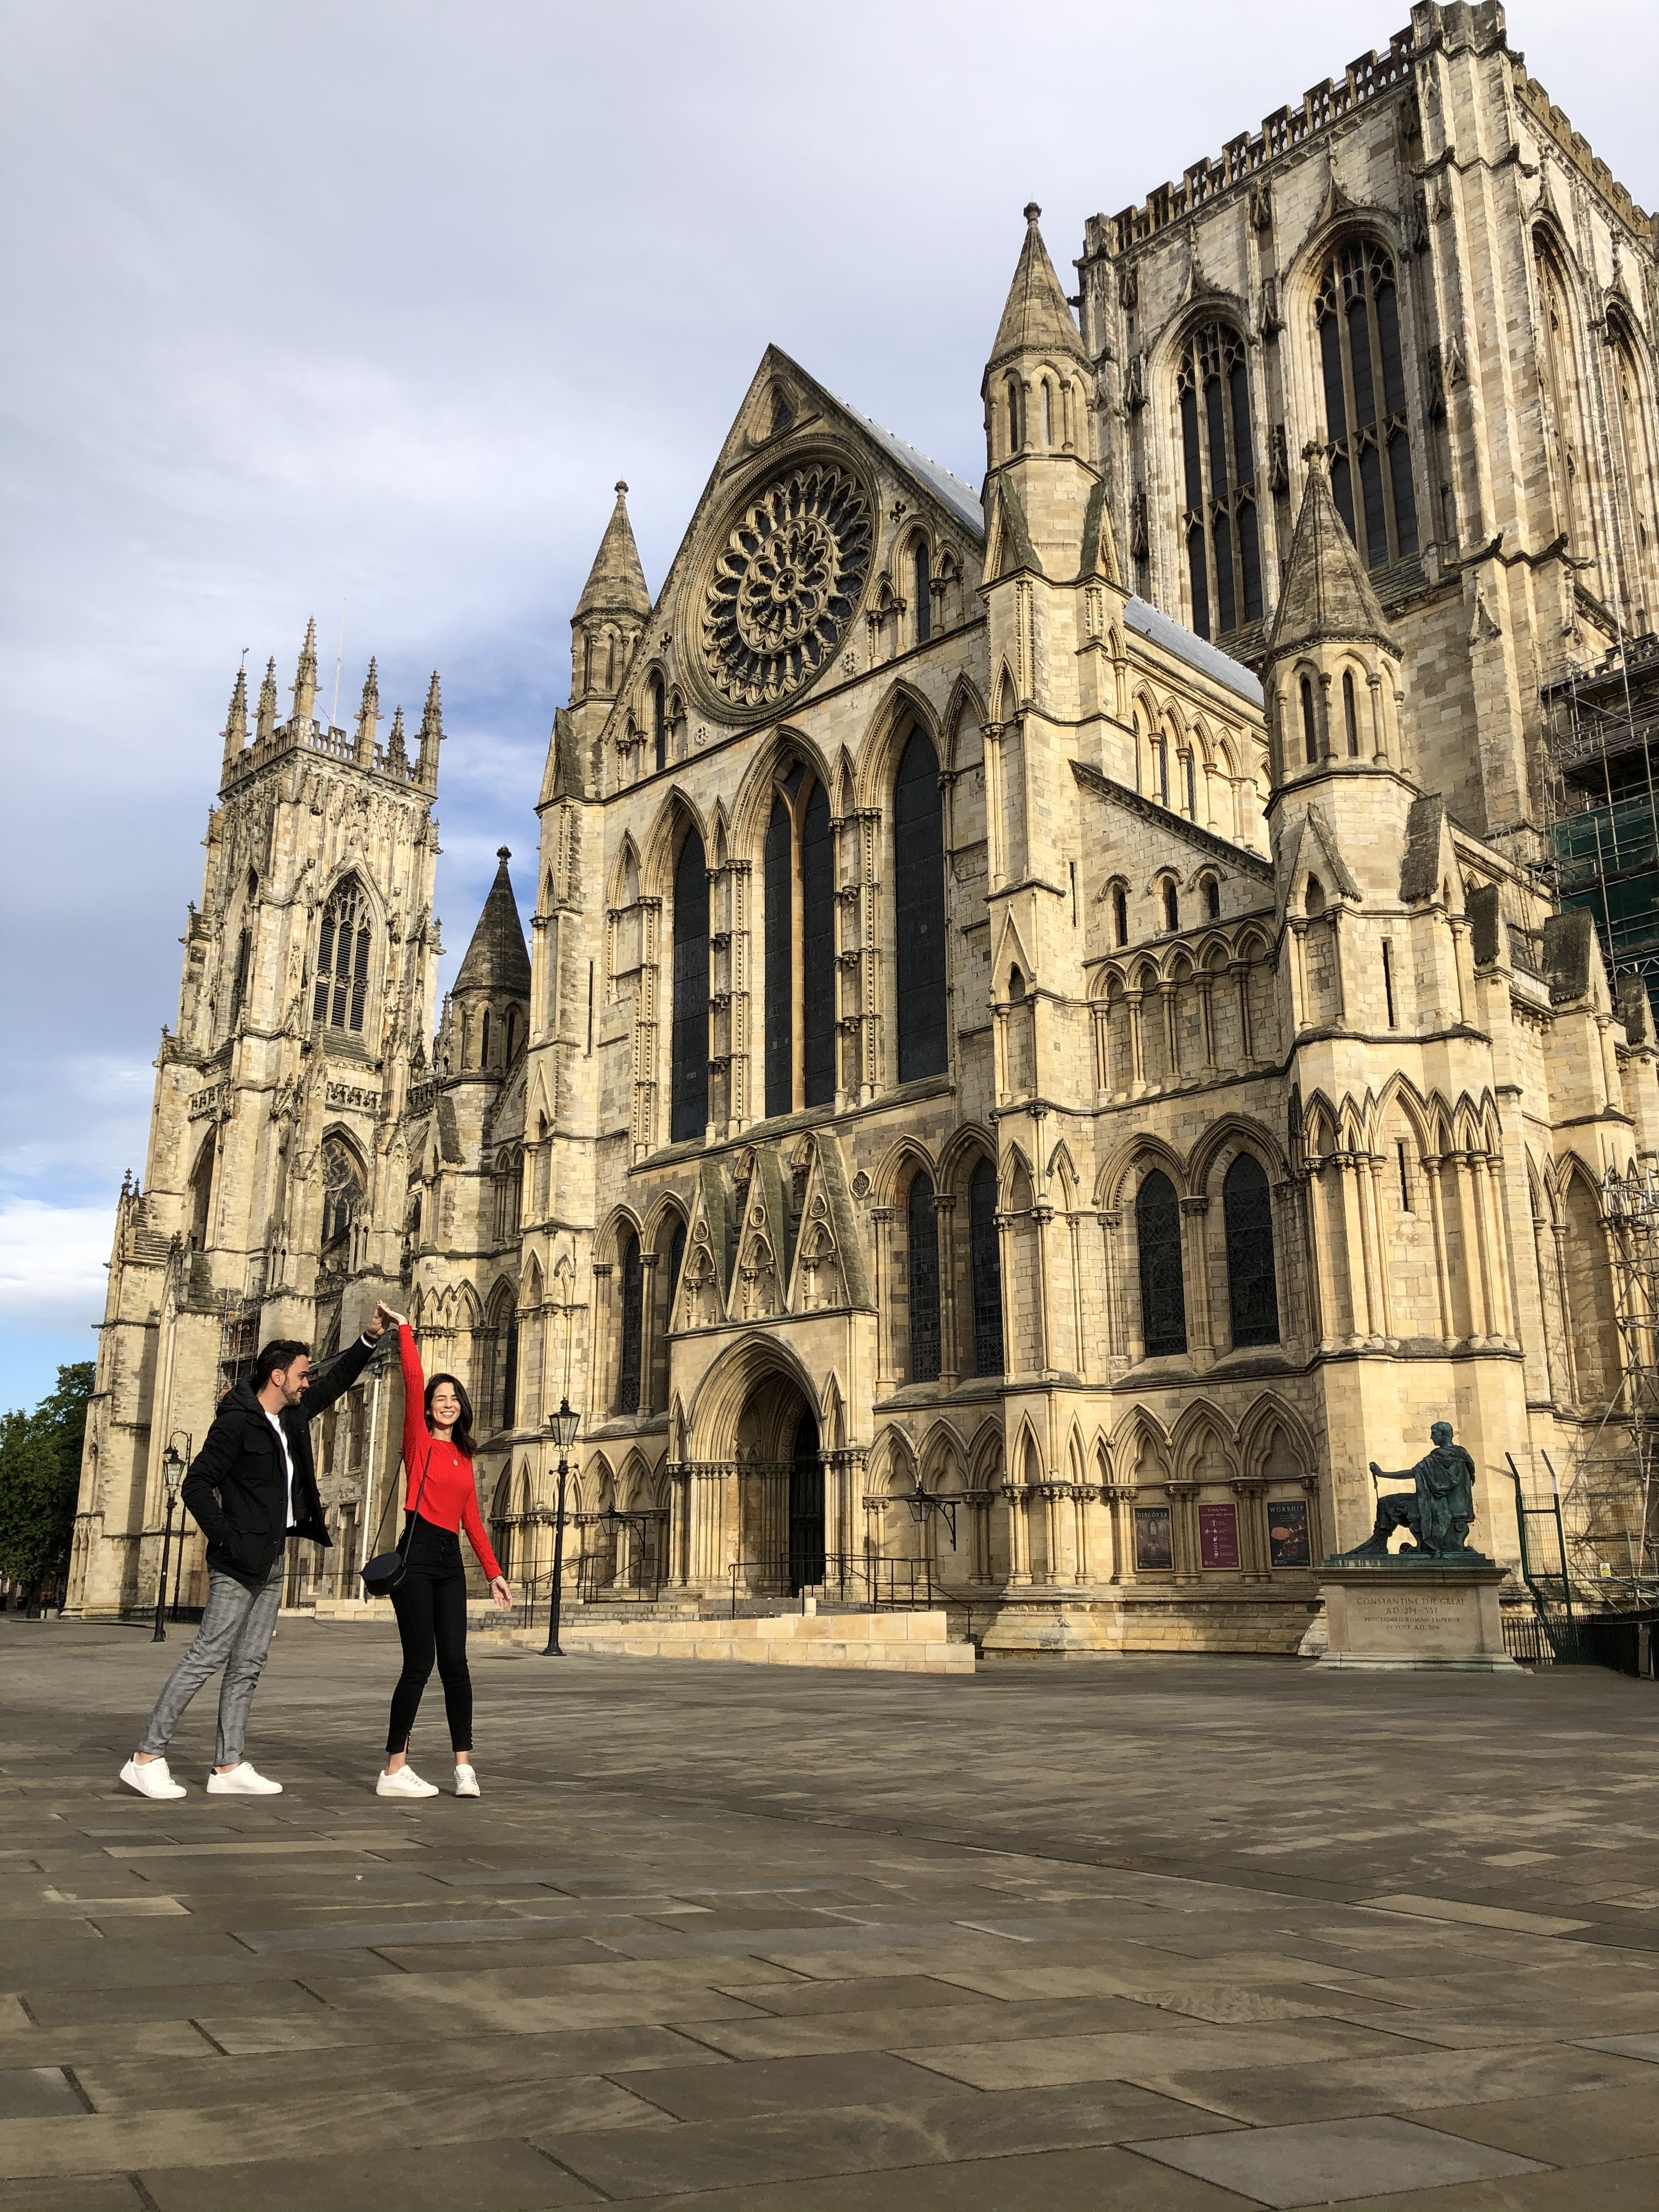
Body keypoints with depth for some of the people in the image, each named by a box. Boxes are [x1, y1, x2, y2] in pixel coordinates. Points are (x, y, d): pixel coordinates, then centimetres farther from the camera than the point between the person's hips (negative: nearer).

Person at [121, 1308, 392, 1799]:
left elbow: (336, 1381, 24)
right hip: (240, 1561, -9)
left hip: (272, 1560, 9)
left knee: (248, 1665, 8)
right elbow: (196, 1484, -15)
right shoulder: (236, 1421, -12)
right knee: (208, 1656, -10)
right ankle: (147, 1758, -4)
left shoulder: (293, 1414, 11)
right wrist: (226, 1539, -18)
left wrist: (370, 1338, 14)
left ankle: (228, 1767, 12)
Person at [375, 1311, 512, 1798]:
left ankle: (464, 1764, 5)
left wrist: (493, 1571, 14)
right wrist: (405, 1331, -7)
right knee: (420, 1661, -6)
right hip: (417, 1555, -5)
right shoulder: (419, 1440, 2)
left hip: (451, 1561, 5)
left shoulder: (463, 1457, 16)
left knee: (454, 1661, 0)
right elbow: (413, 1381, -9)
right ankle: (394, 1770, 3)